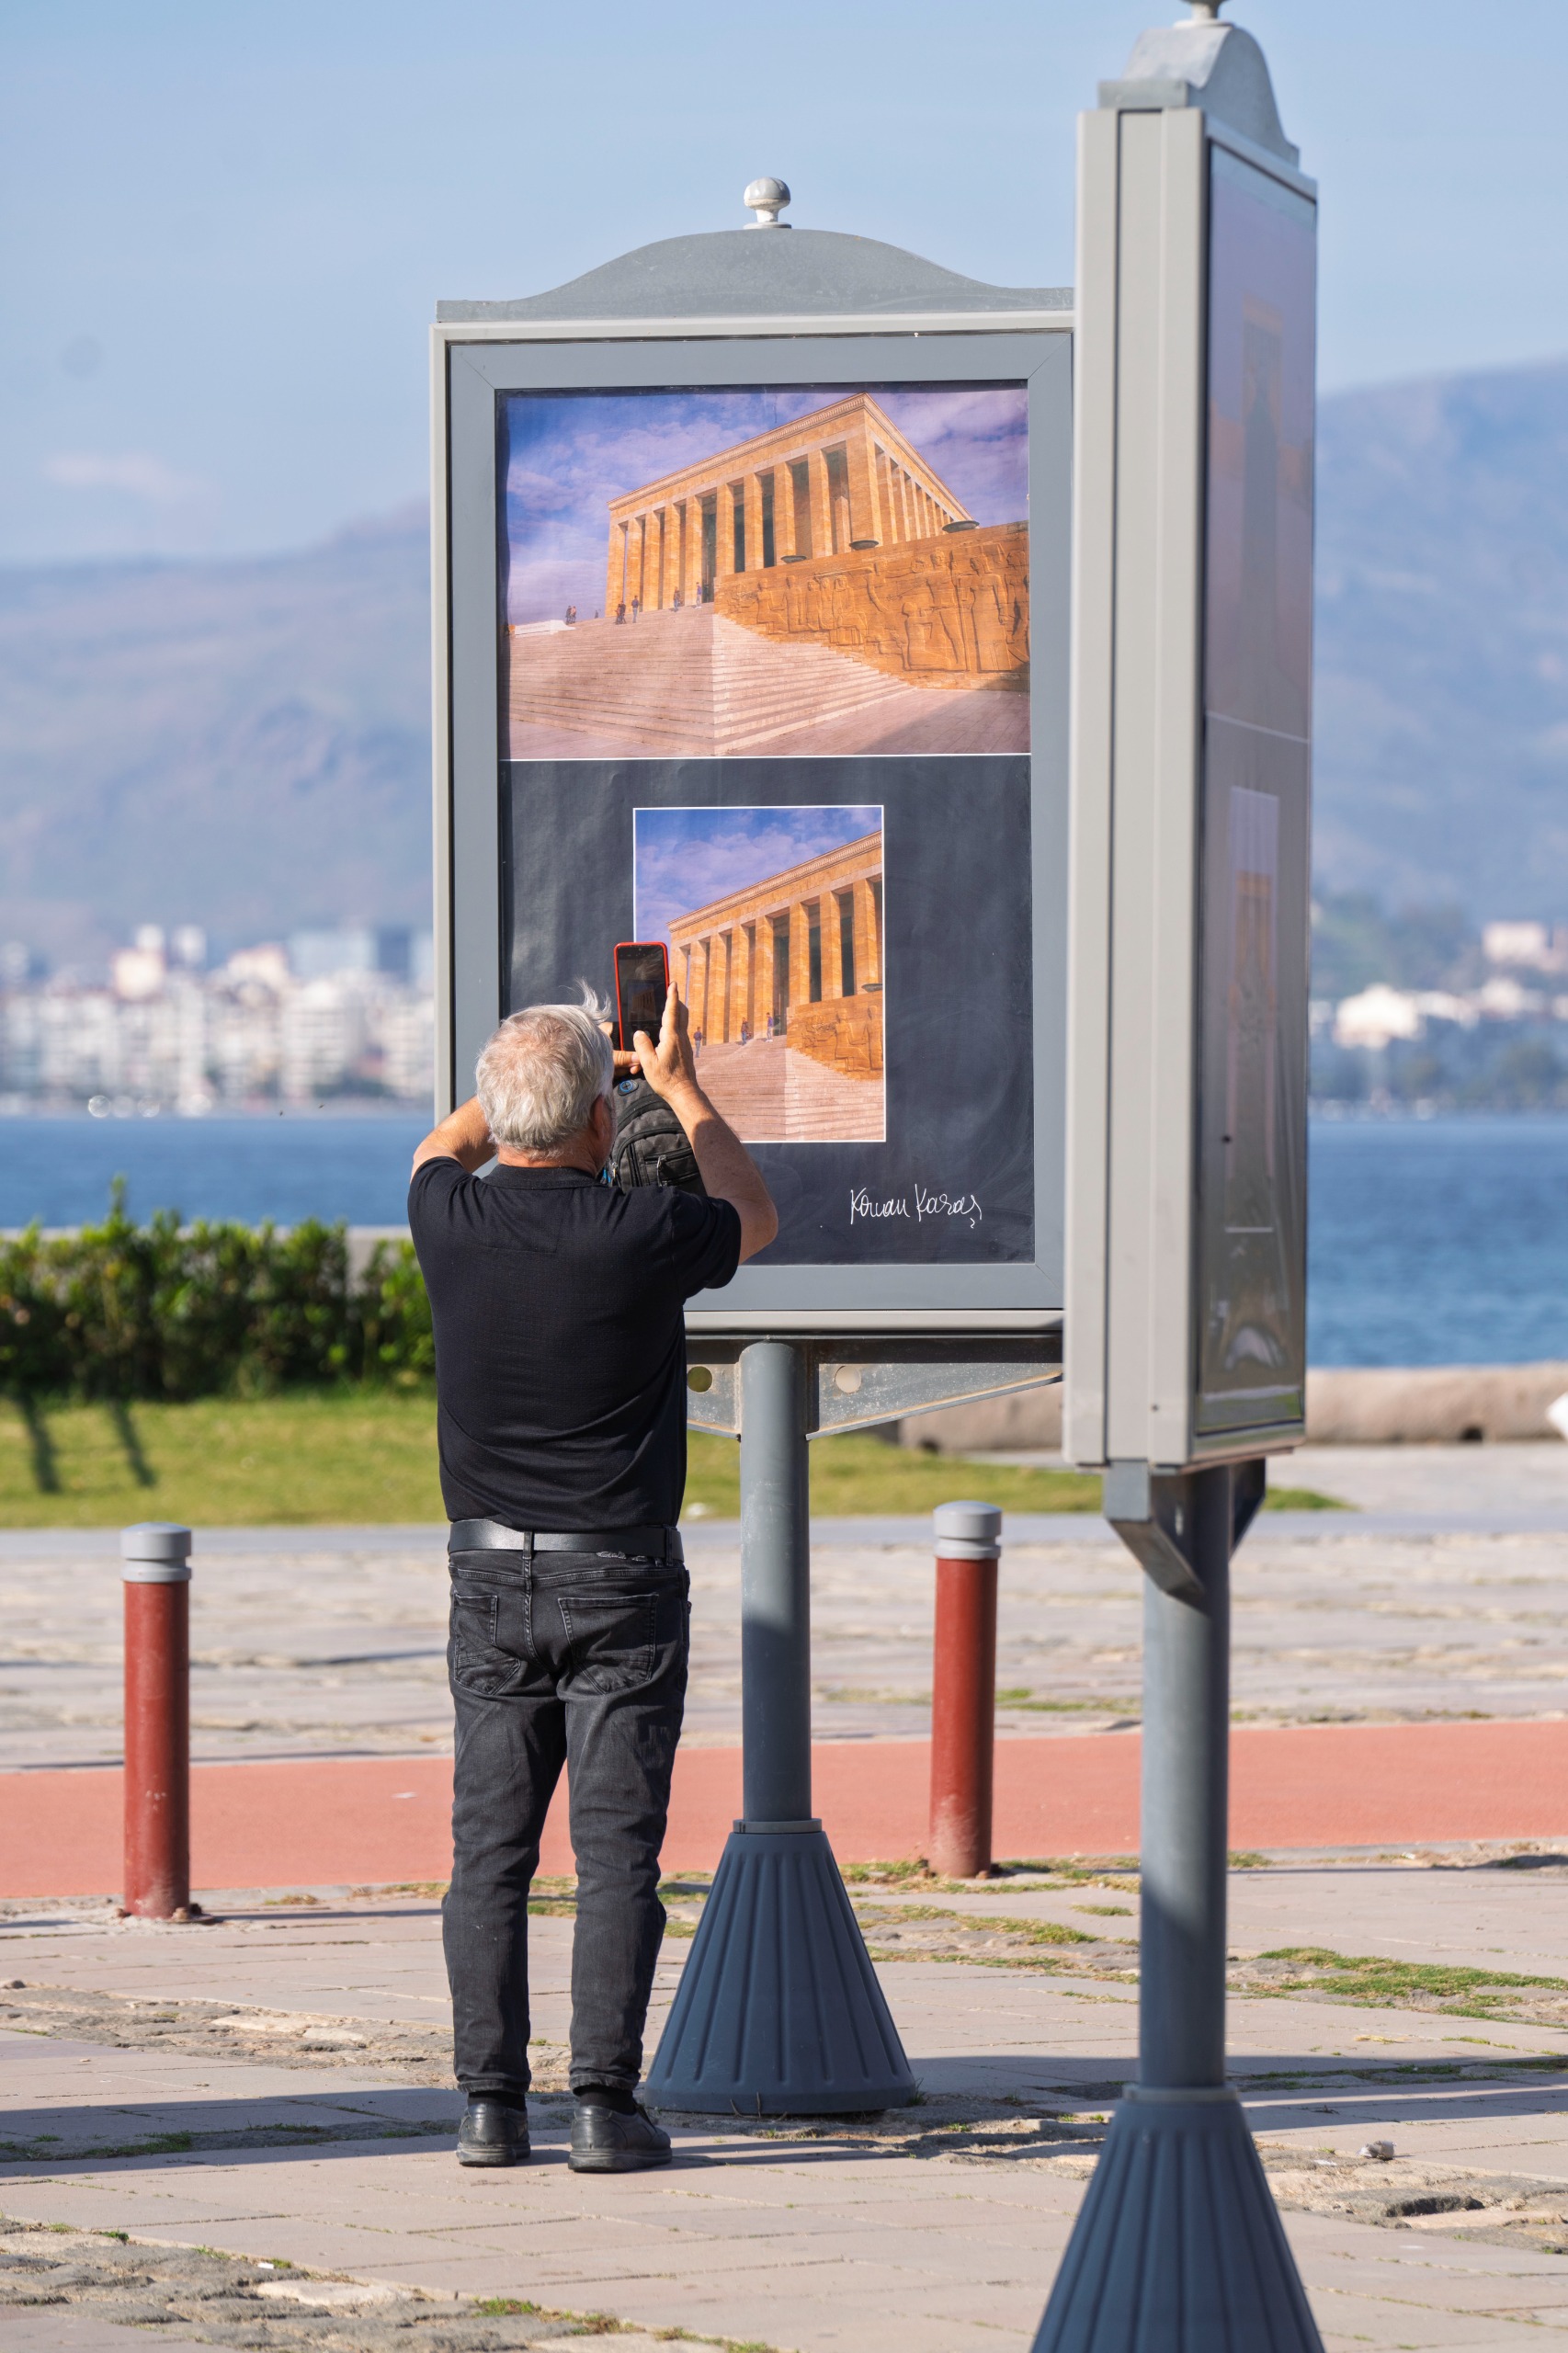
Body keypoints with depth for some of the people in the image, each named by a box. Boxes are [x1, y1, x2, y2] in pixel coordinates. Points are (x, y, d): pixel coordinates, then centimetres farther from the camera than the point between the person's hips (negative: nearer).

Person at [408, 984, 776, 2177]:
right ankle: (605, 2103, -4)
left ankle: (491, 2101, 5)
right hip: (620, 1581, -3)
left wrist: (548, 1064, 30)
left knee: (490, 1846, 6)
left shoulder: (455, 1222, -5)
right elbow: (755, 1218, 10)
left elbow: (444, 1149, 23)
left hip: (491, 1578, 3)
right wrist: (680, 1085, 20)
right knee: (617, 1851, -1)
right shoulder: (643, 1233, -14)